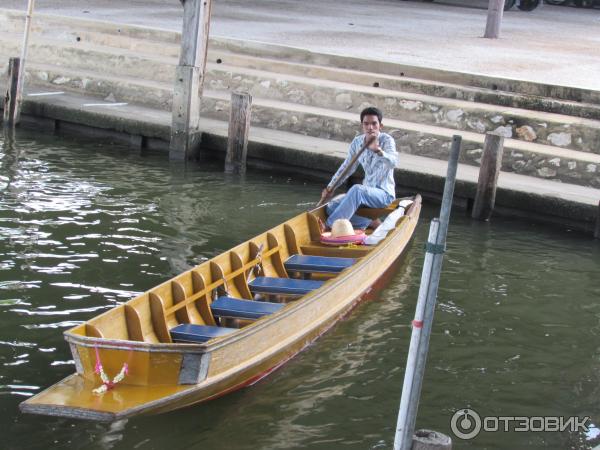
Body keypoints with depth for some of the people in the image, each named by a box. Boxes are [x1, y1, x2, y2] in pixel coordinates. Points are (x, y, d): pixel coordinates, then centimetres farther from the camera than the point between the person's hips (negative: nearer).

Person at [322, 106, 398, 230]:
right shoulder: (357, 142, 5)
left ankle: (329, 226, -34)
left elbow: (393, 162, -32)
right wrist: (331, 186, 13)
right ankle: (369, 223, -13)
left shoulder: (387, 140, -12)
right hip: (366, 192, 7)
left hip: (384, 193, -7)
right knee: (332, 207, -12)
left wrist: (378, 149, -49)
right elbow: (347, 167, 18)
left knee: (357, 190, -36)